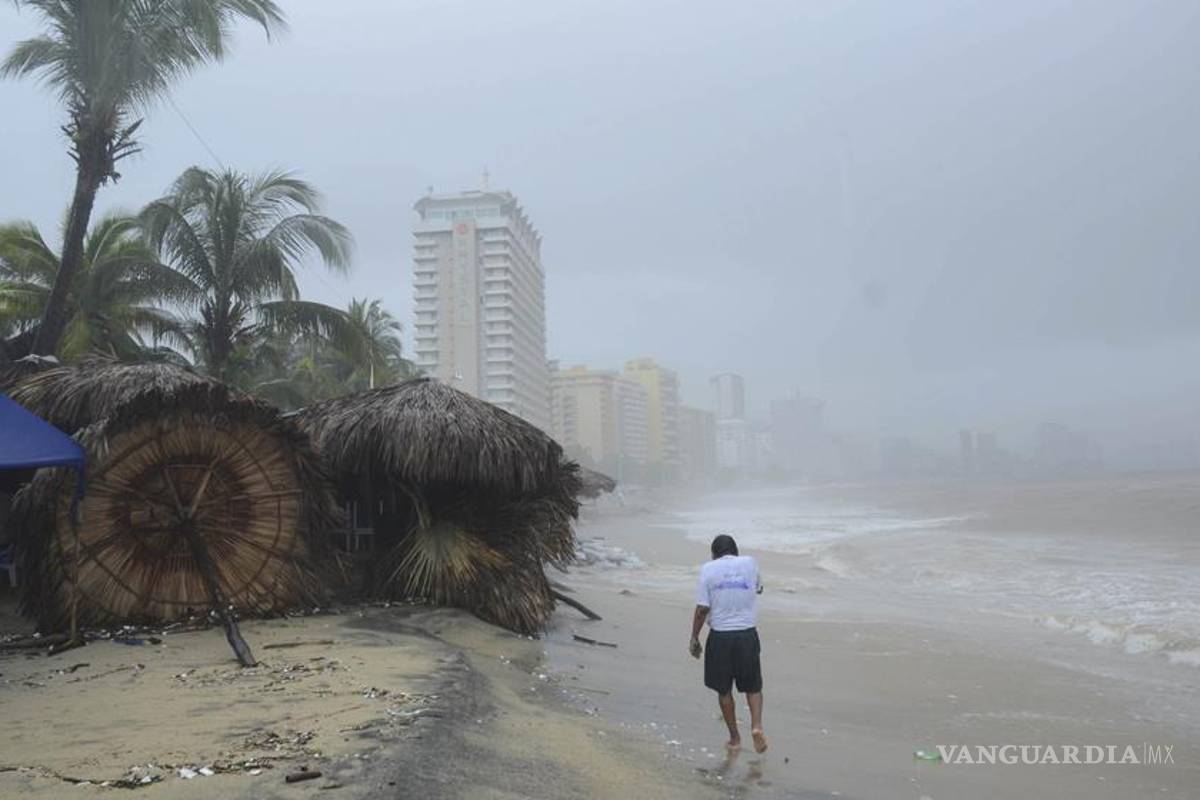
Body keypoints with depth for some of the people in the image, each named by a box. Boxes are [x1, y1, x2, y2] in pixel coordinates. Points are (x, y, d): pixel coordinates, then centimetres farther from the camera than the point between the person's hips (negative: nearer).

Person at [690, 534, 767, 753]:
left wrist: (694, 638, 1)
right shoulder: (749, 563, 0)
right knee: (753, 687, 16)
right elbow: (758, 589, 20)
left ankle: (734, 738, 21)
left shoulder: (708, 569, -6)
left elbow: (702, 609, -8)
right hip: (747, 635, 1)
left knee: (724, 690, 14)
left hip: (720, 637, -1)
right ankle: (756, 725, -5)